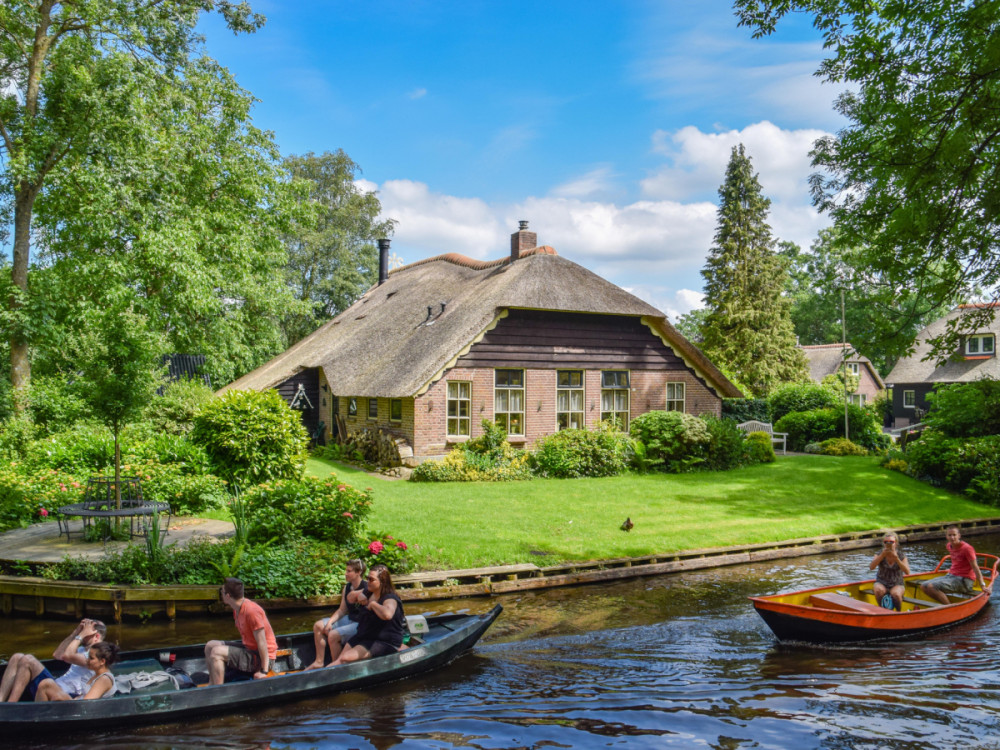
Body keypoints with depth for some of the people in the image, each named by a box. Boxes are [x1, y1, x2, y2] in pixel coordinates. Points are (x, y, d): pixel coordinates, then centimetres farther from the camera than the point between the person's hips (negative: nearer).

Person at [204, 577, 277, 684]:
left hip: (260, 657, -10)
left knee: (217, 652, -21)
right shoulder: (237, 609, 6)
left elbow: (262, 643, -24)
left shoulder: (251, 611, -25)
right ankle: (212, 685, 12)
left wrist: (263, 671, -23)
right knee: (210, 645, 10)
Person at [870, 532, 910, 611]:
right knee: (879, 590, -32)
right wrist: (882, 556, -27)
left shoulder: (901, 557, -4)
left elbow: (907, 572, -20)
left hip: (897, 584, -1)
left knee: (896, 594, -32)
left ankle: (899, 612, -5)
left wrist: (897, 559, -29)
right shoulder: (880, 555, -3)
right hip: (881, 583, 1)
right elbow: (871, 567, -20)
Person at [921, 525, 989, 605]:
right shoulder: (949, 546, 7)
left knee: (932, 587, -26)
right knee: (923, 586, -4)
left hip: (964, 580, -8)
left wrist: (983, 586, -23)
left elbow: (975, 568, -18)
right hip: (951, 575, 9)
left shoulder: (967, 548, -15)